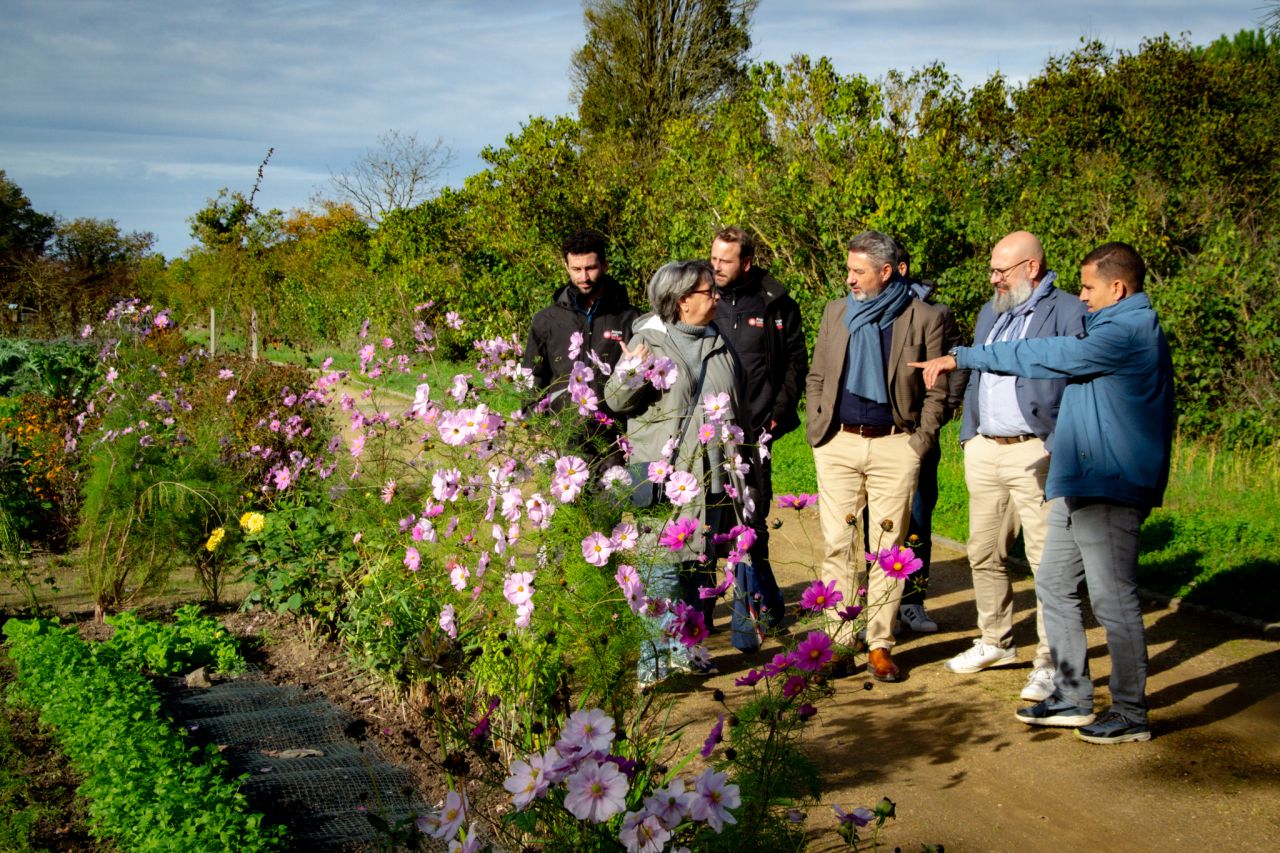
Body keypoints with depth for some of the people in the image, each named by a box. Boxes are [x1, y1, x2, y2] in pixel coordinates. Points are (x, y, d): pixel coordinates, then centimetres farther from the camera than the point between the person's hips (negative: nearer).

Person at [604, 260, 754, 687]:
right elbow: (615, 399, -5)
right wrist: (631, 375, -26)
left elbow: (740, 410, 24)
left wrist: (743, 466, 22)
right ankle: (655, 659, -3)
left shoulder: (719, 344, 15)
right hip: (665, 478, -6)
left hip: (713, 475, 6)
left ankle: (686, 649, 21)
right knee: (662, 566, -8)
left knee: (702, 564, 10)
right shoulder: (648, 340, -4)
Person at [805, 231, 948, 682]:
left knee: (888, 547, 2)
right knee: (837, 544, 1)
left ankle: (880, 645, 10)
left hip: (895, 446, -2)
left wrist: (919, 442, -4)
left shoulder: (924, 318, 0)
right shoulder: (836, 312, 10)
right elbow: (816, 378, 16)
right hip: (838, 444, 3)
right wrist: (817, 430, 6)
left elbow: (936, 391, 2)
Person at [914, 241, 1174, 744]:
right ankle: (1071, 698, 20)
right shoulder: (1115, 329, 19)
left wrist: (962, 358, -12)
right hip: (1080, 487, 11)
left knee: (1113, 598, -4)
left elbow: (1047, 357, -17)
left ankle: (1131, 715, 7)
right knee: (1054, 585, 13)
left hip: (1109, 490, -11)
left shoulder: (1129, 332, -15)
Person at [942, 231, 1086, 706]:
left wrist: (1061, 446, -16)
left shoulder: (1067, 312, -5)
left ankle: (1049, 662, 3)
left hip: (1036, 452, -7)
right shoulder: (990, 313, 19)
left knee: (1046, 559, -5)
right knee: (984, 554, 14)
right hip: (984, 452, 8)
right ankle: (994, 643, 28)